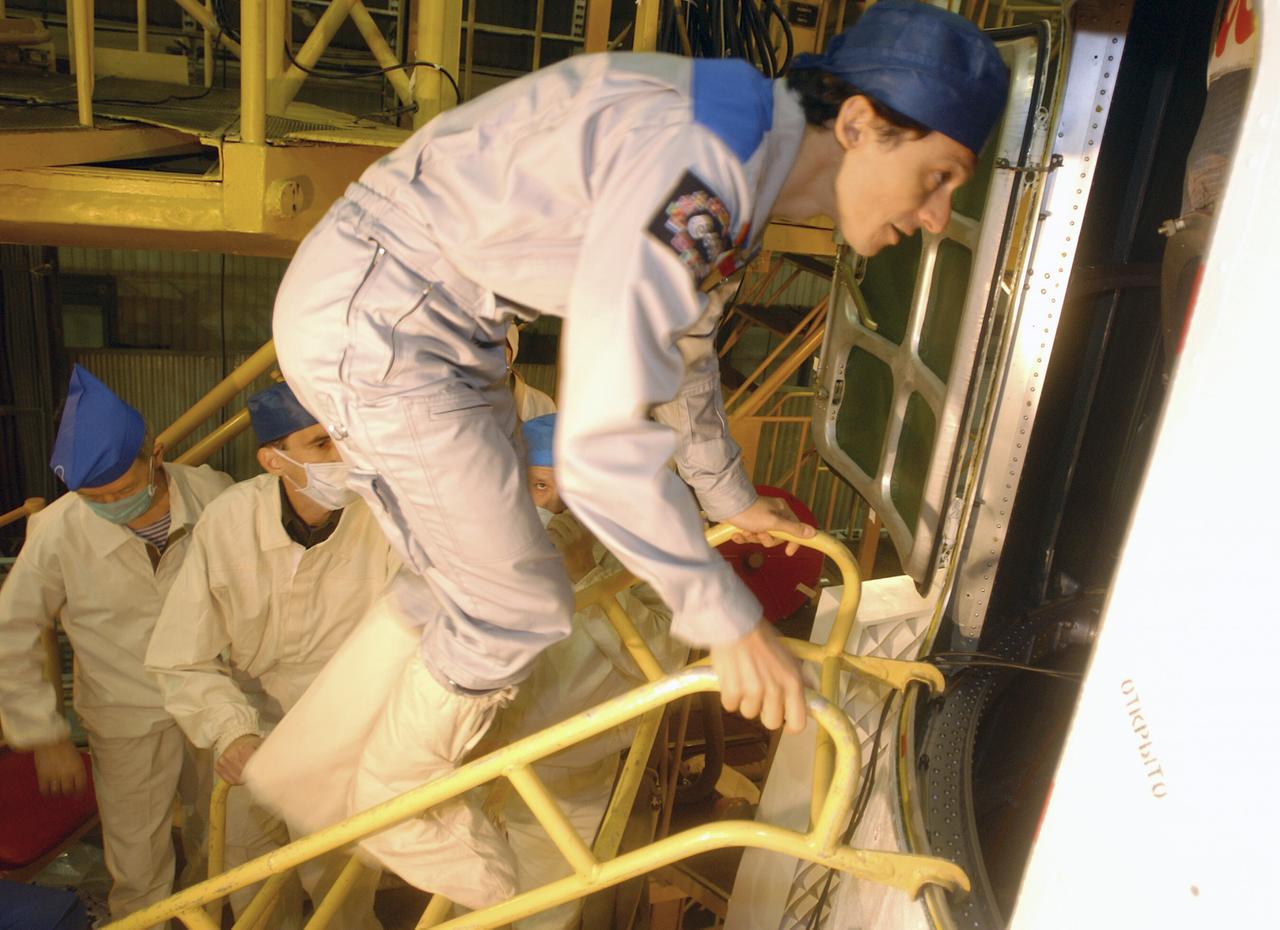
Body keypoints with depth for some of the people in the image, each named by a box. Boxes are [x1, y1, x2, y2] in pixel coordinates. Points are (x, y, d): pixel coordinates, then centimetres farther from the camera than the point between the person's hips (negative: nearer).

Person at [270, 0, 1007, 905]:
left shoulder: (736, 162, 4)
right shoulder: (693, 173, -29)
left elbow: (680, 347, 20)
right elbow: (602, 449, -33)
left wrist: (729, 493, 31)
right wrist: (728, 622, -21)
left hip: (429, 313, 9)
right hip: (372, 320, -9)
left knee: (456, 577, 21)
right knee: (516, 610, 1)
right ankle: (394, 813, 29)